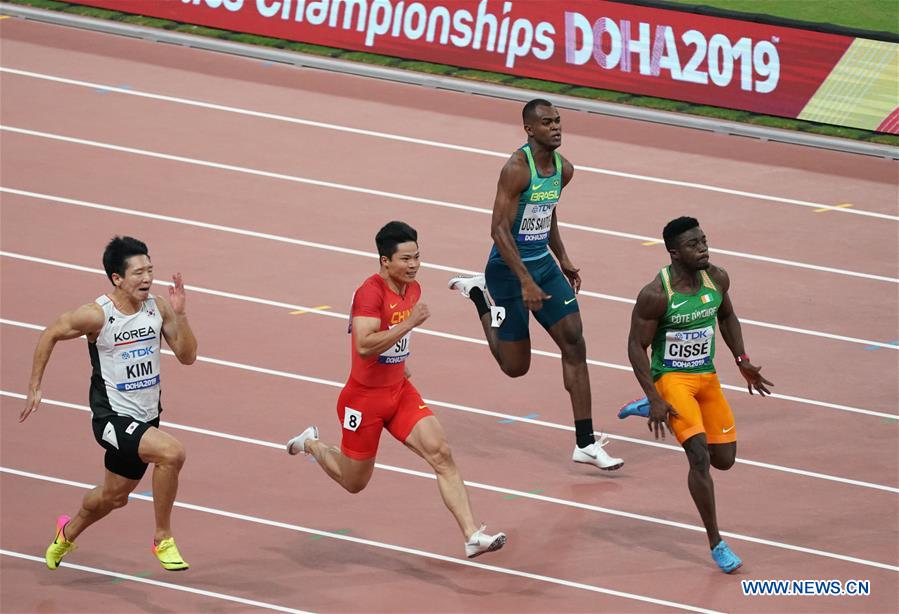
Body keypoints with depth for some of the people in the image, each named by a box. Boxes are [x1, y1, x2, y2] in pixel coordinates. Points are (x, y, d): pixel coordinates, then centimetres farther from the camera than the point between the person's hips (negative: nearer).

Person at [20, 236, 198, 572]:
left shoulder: (158, 307, -5)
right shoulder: (96, 315, -18)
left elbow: (187, 356, -2)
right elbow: (50, 335, -3)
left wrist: (180, 315, -18)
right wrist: (34, 389, 0)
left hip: (147, 418, 6)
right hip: (113, 418, -6)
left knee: (115, 496, 21)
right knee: (171, 451, -30)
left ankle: (69, 532, 52)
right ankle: (162, 539, -15)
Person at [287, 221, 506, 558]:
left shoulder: (413, 289, 2)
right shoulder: (370, 292, -23)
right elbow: (364, 347, -36)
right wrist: (410, 323, -37)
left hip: (400, 392, 6)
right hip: (364, 397, -6)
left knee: (442, 455, -15)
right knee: (354, 483, 11)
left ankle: (472, 536, -20)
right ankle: (311, 444, 42)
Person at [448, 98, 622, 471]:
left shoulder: (563, 169, 4)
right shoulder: (517, 168, -21)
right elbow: (499, 229, -24)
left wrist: (562, 259, 17)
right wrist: (526, 283, -27)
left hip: (543, 263, 7)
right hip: (509, 268, -7)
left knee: (574, 343, -5)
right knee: (515, 366, 4)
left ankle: (585, 444, -3)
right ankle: (480, 297, 31)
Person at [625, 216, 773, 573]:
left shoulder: (717, 279, -4)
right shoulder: (656, 295, -22)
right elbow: (636, 346, -15)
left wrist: (742, 361, 9)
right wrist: (654, 398, -21)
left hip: (707, 376, 6)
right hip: (671, 379, -6)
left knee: (724, 459, 12)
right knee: (700, 456, -20)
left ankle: (655, 411, 35)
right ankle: (716, 544, -10)